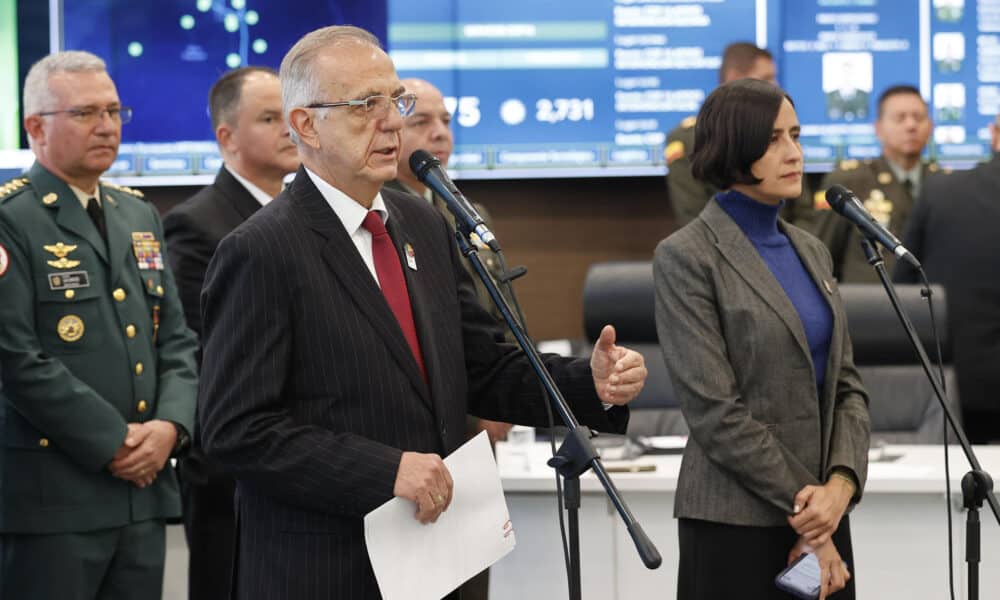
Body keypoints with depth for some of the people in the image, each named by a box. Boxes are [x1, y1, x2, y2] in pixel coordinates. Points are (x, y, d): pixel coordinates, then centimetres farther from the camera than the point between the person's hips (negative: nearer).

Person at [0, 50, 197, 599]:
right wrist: (114, 442, -14)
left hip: (143, 490, 7)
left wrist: (170, 425, -4)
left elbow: (176, 340, 15)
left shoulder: (139, 215, 17)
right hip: (50, 496, -7)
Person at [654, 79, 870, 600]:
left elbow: (846, 386, 8)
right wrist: (804, 505, -13)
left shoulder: (811, 252, 12)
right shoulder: (687, 258, -8)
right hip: (738, 524, -6)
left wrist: (841, 484, -9)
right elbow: (715, 412, -14)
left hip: (822, 517, 6)